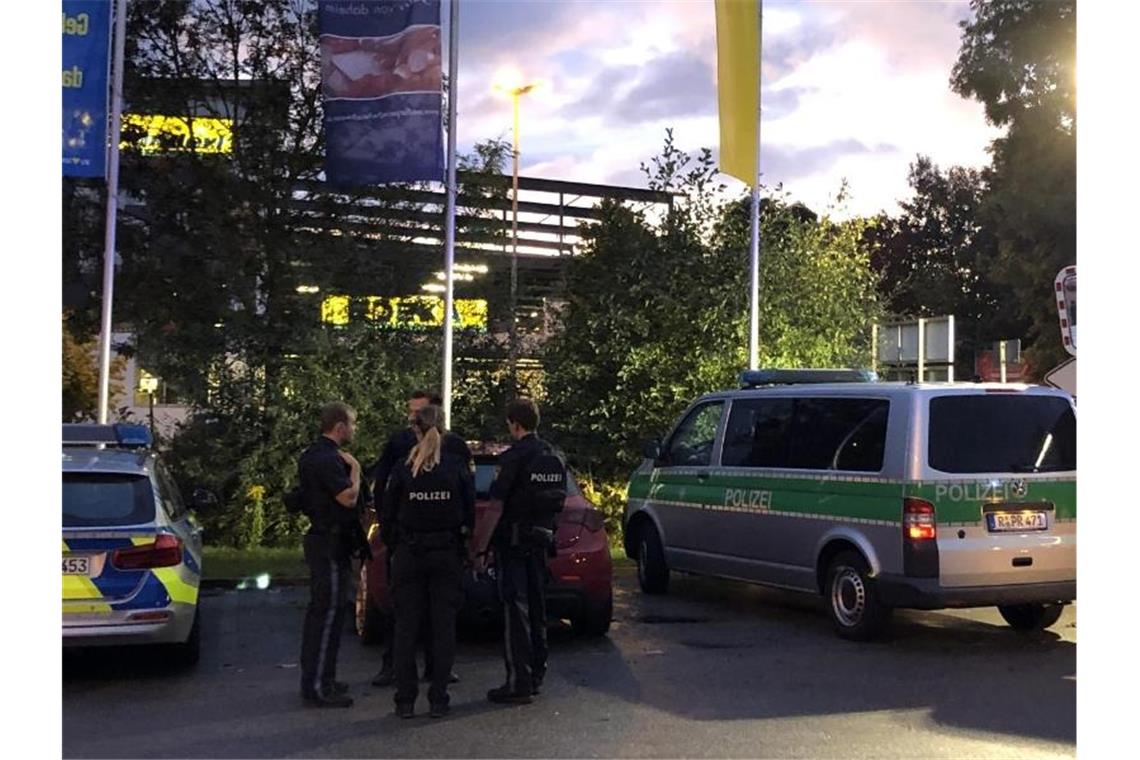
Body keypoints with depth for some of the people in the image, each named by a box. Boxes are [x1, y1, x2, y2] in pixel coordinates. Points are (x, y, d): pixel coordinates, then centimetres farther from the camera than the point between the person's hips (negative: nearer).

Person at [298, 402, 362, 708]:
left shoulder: (312, 455, 14)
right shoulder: (327, 459, -19)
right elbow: (348, 497, -23)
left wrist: (347, 468, 12)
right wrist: (355, 469, -9)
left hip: (320, 538, 11)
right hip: (331, 543, -11)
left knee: (320, 609, 17)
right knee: (329, 612, -8)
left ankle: (313, 677, 26)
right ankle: (318, 686, -5)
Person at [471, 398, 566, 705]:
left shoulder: (514, 458, -15)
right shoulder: (554, 458, 9)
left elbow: (495, 508, -17)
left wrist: (479, 549, -14)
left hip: (513, 542, -7)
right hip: (541, 541, 8)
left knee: (515, 612, -4)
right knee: (536, 609, 15)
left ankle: (518, 683, -3)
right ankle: (536, 676, 24)